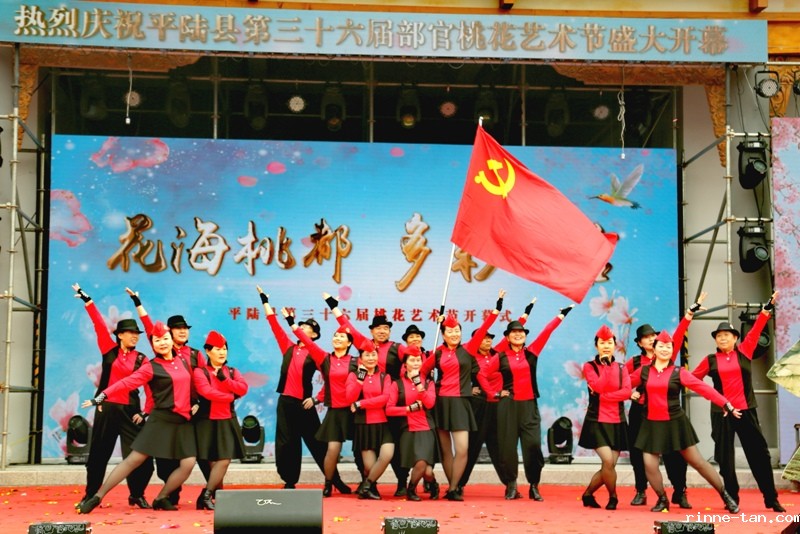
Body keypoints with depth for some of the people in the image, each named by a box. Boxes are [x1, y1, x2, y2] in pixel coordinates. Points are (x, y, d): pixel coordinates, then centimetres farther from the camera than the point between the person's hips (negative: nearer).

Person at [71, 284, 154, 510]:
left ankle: (137, 495, 13)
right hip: (106, 408, 0)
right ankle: (90, 495, 22)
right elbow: (99, 325, -1)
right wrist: (87, 300, -7)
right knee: (98, 453, 9)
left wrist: (145, 412, -7)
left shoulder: (141, 359, 4)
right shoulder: (109, 351, 3)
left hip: (130, 410, 0)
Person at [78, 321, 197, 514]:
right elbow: (127, 383, -13)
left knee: (188, 464, -9)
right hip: (161, 419, -4)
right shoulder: (151, 367, -4)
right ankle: (97, 497, -1)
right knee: (134, 459, -8)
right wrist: (102, 396, -21)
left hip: (184, 421, 5)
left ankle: (161, 498, 9)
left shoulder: (183, 362, 11)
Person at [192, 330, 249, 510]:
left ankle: (206, 495, 1)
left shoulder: (232, 372, 11)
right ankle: (207, 496, 4)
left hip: (227, 422, 4)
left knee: (224, 460, -5)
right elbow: (207, 392, -19)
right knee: (215, 461, -5)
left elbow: (243, 389, -5)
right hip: (208, 422, -4)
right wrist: (231, 396, -10)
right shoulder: (199, 372, -5)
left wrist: (224, 379, -16)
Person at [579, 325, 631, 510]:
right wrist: (605, 365, -14)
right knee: (608, 462, -18)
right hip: (597, 422, -4)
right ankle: (613, 497, 5)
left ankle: (588, 494, 24)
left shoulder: (621, 368, 10)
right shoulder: (589, 366, 0)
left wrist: (603, 396, -16)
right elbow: (598, 386, -18)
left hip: (617, 423, 4)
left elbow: (627, 392, -7)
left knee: (608, 466, 3)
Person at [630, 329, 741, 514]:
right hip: (652, 424, 2)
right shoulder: (643, 371, 2)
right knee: (649, 465, -7)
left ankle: (726, 496, 14)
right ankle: (662, 500, 17)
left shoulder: (679, 372, -6)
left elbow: (703, 388, -13)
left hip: (675, 423, -2)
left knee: (697, 461, 2)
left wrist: (727, 405, -19)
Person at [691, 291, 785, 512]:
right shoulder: (710, 360, 3)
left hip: (746, 410, 0)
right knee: (725, 457, 4)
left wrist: (767, 308, -1)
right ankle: (732, 499, 14)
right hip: (721, 413, 0)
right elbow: (692, 378, 8)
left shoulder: (744, 352, 4)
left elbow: (755, 331, 1)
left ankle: (771, 499, 13)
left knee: (758, 453, 5)